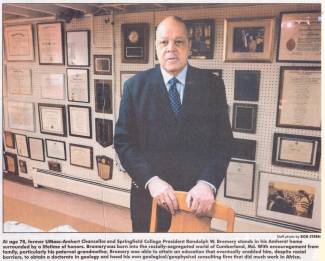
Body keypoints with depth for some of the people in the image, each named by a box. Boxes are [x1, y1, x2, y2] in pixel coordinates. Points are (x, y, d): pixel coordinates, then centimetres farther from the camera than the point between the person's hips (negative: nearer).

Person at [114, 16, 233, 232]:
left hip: (198, 197, 1)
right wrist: (150, 180, -18)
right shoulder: (135, 86, -4)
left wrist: (208, 183, -19)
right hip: (149, 194, 0)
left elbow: (223, 141, -5)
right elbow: (124, 141, -5)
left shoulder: (212, 85, -3)